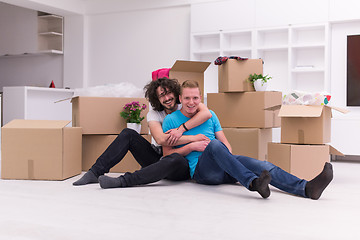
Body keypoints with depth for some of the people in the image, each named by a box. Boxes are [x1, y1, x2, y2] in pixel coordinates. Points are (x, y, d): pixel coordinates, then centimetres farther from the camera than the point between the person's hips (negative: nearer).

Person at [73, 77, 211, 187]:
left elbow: (207, 114, -21)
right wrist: (193, 138, -22)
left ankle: (122, 181, -42)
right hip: (159, 158, 3)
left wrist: (181, 129, -24)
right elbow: (161, 139, -16)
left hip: (182, 166, -3)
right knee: (128, 134, -12)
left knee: (175, 159, -41)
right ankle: (95, 172, -17)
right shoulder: (154, 114, 5)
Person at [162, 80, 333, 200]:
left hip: (224, 169, 5)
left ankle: (307, 188, -40)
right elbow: (167, 154, 4)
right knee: (213, 144, -37)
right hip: (200, 169, -4)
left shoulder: (209, 115, 20)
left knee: (260, 165, -23)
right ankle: (252, 183, -55)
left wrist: (229, 157, -1)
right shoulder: (171, 120, 8)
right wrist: (193, 146, -8)